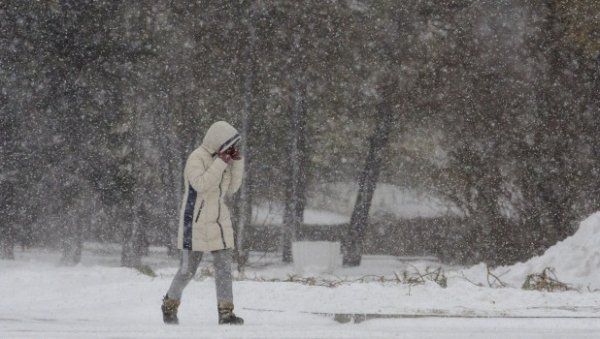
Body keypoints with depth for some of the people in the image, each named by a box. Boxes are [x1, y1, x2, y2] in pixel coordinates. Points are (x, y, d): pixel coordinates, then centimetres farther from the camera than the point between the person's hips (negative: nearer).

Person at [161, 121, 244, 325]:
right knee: (188, 269, 1)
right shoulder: (197, 158, -13)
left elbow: (231, 189, 10)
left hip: (219, 222, 6)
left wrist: (237, 162, 0)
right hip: (196, 222, -6)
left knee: (224, 267, -3)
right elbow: (201, 184, -27)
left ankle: (226, 312, -4)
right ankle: (169, 306, 22)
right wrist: (220, 163, -25)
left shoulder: (221, 159, 9)